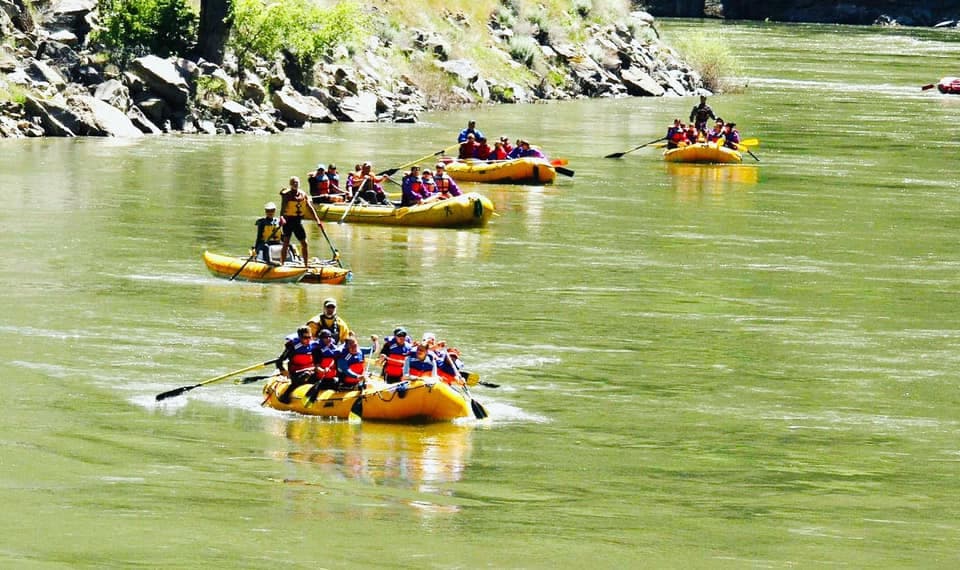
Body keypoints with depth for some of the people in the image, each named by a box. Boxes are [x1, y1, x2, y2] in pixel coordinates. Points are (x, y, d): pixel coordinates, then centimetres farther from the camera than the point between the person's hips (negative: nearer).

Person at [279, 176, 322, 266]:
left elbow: (310, 208, 9)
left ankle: (306, 264, 19)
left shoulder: (303, 195, 8)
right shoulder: (287, 194, -7)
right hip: (288, 221, -5)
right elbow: (283, 206, -21)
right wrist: (281, 217, -39)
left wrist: (317, 220, 2)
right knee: (286, 243, -11)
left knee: (305, 244, 8)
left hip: (298, 221, 5)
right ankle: (282, 264, -7)